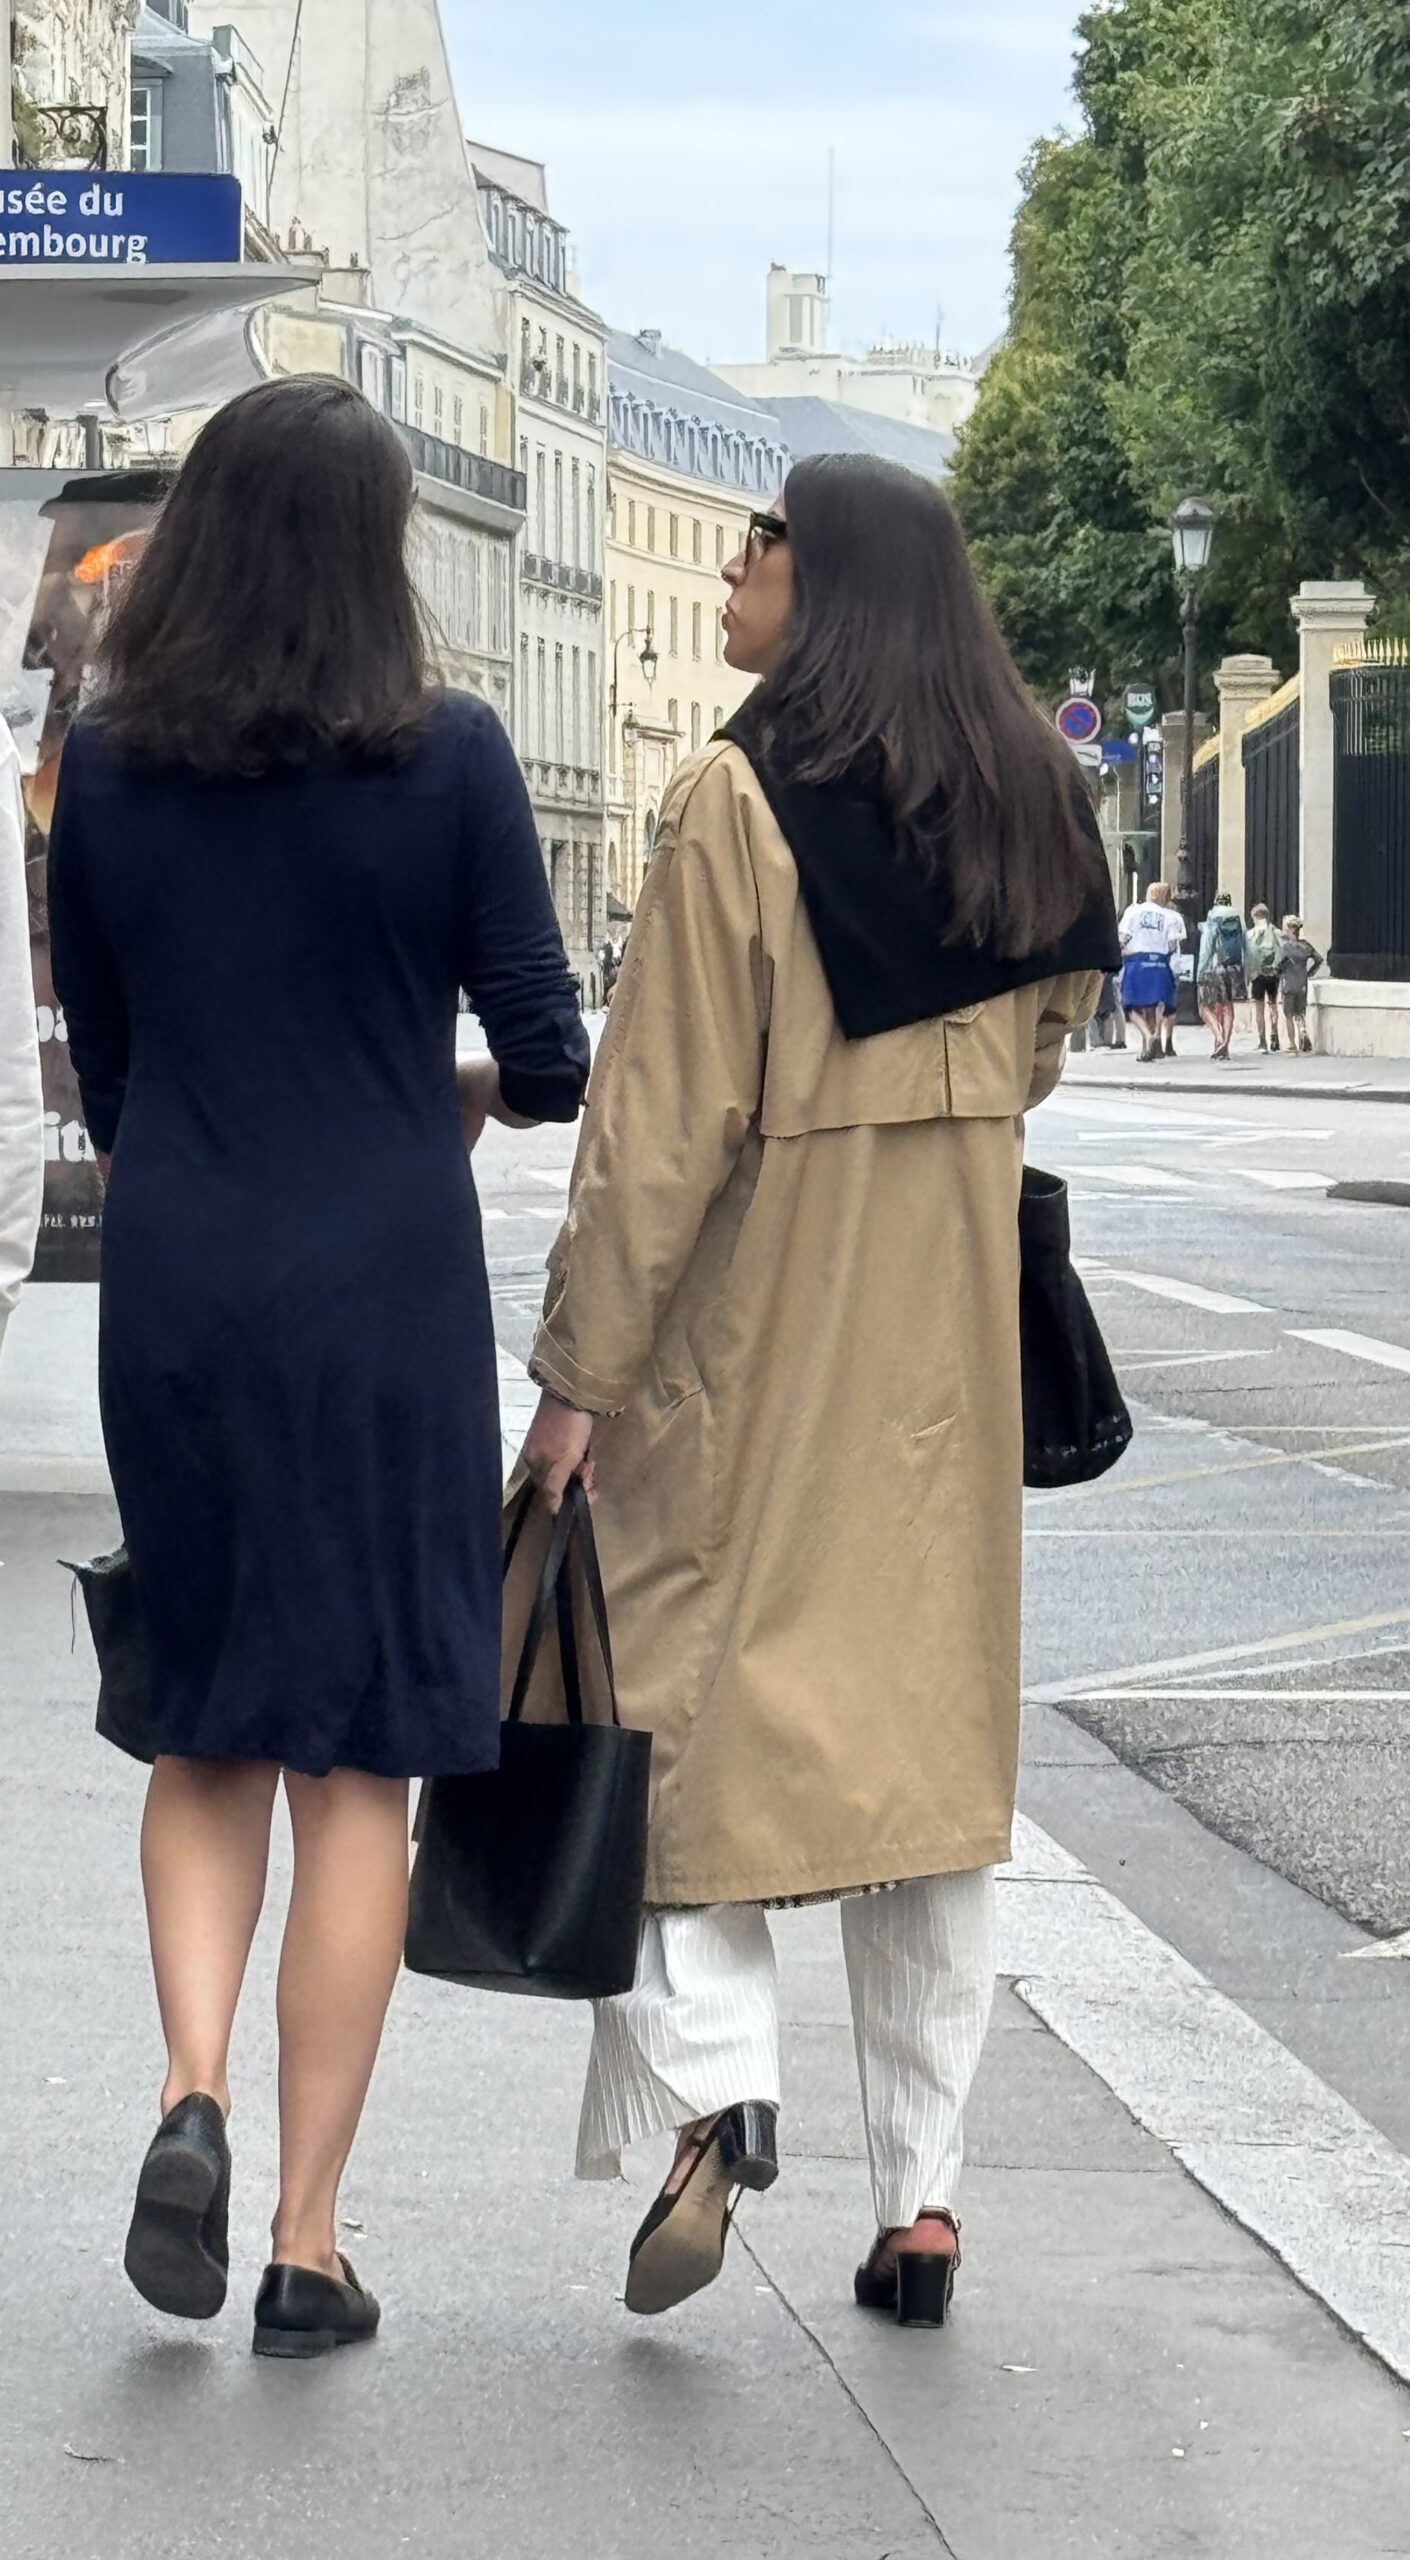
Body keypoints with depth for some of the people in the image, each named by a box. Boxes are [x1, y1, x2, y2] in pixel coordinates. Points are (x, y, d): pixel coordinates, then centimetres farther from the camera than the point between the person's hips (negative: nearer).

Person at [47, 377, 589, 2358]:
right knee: (357, 1763, 4)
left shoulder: (105, 766, 2)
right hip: (386, 1298, -2)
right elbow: (548, 1061, -4)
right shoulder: (447, 761, -7)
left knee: (208, 1730, 18)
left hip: (174, 1299, 3)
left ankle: (193, 2095, -5)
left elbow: (102, 1072, 9)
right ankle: (310, 2239, 6)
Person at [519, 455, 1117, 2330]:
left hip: (756, 1310, -5)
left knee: (683, 1675, 5)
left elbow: (665, 1112, -15)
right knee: (928, 1696, 8)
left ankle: (707, 2075, -14)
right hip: (953, 1326, 6)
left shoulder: (742, 800, -14)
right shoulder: (1030, 798, 5)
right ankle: (921, 2192, 9)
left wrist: (580, 1367, -11)